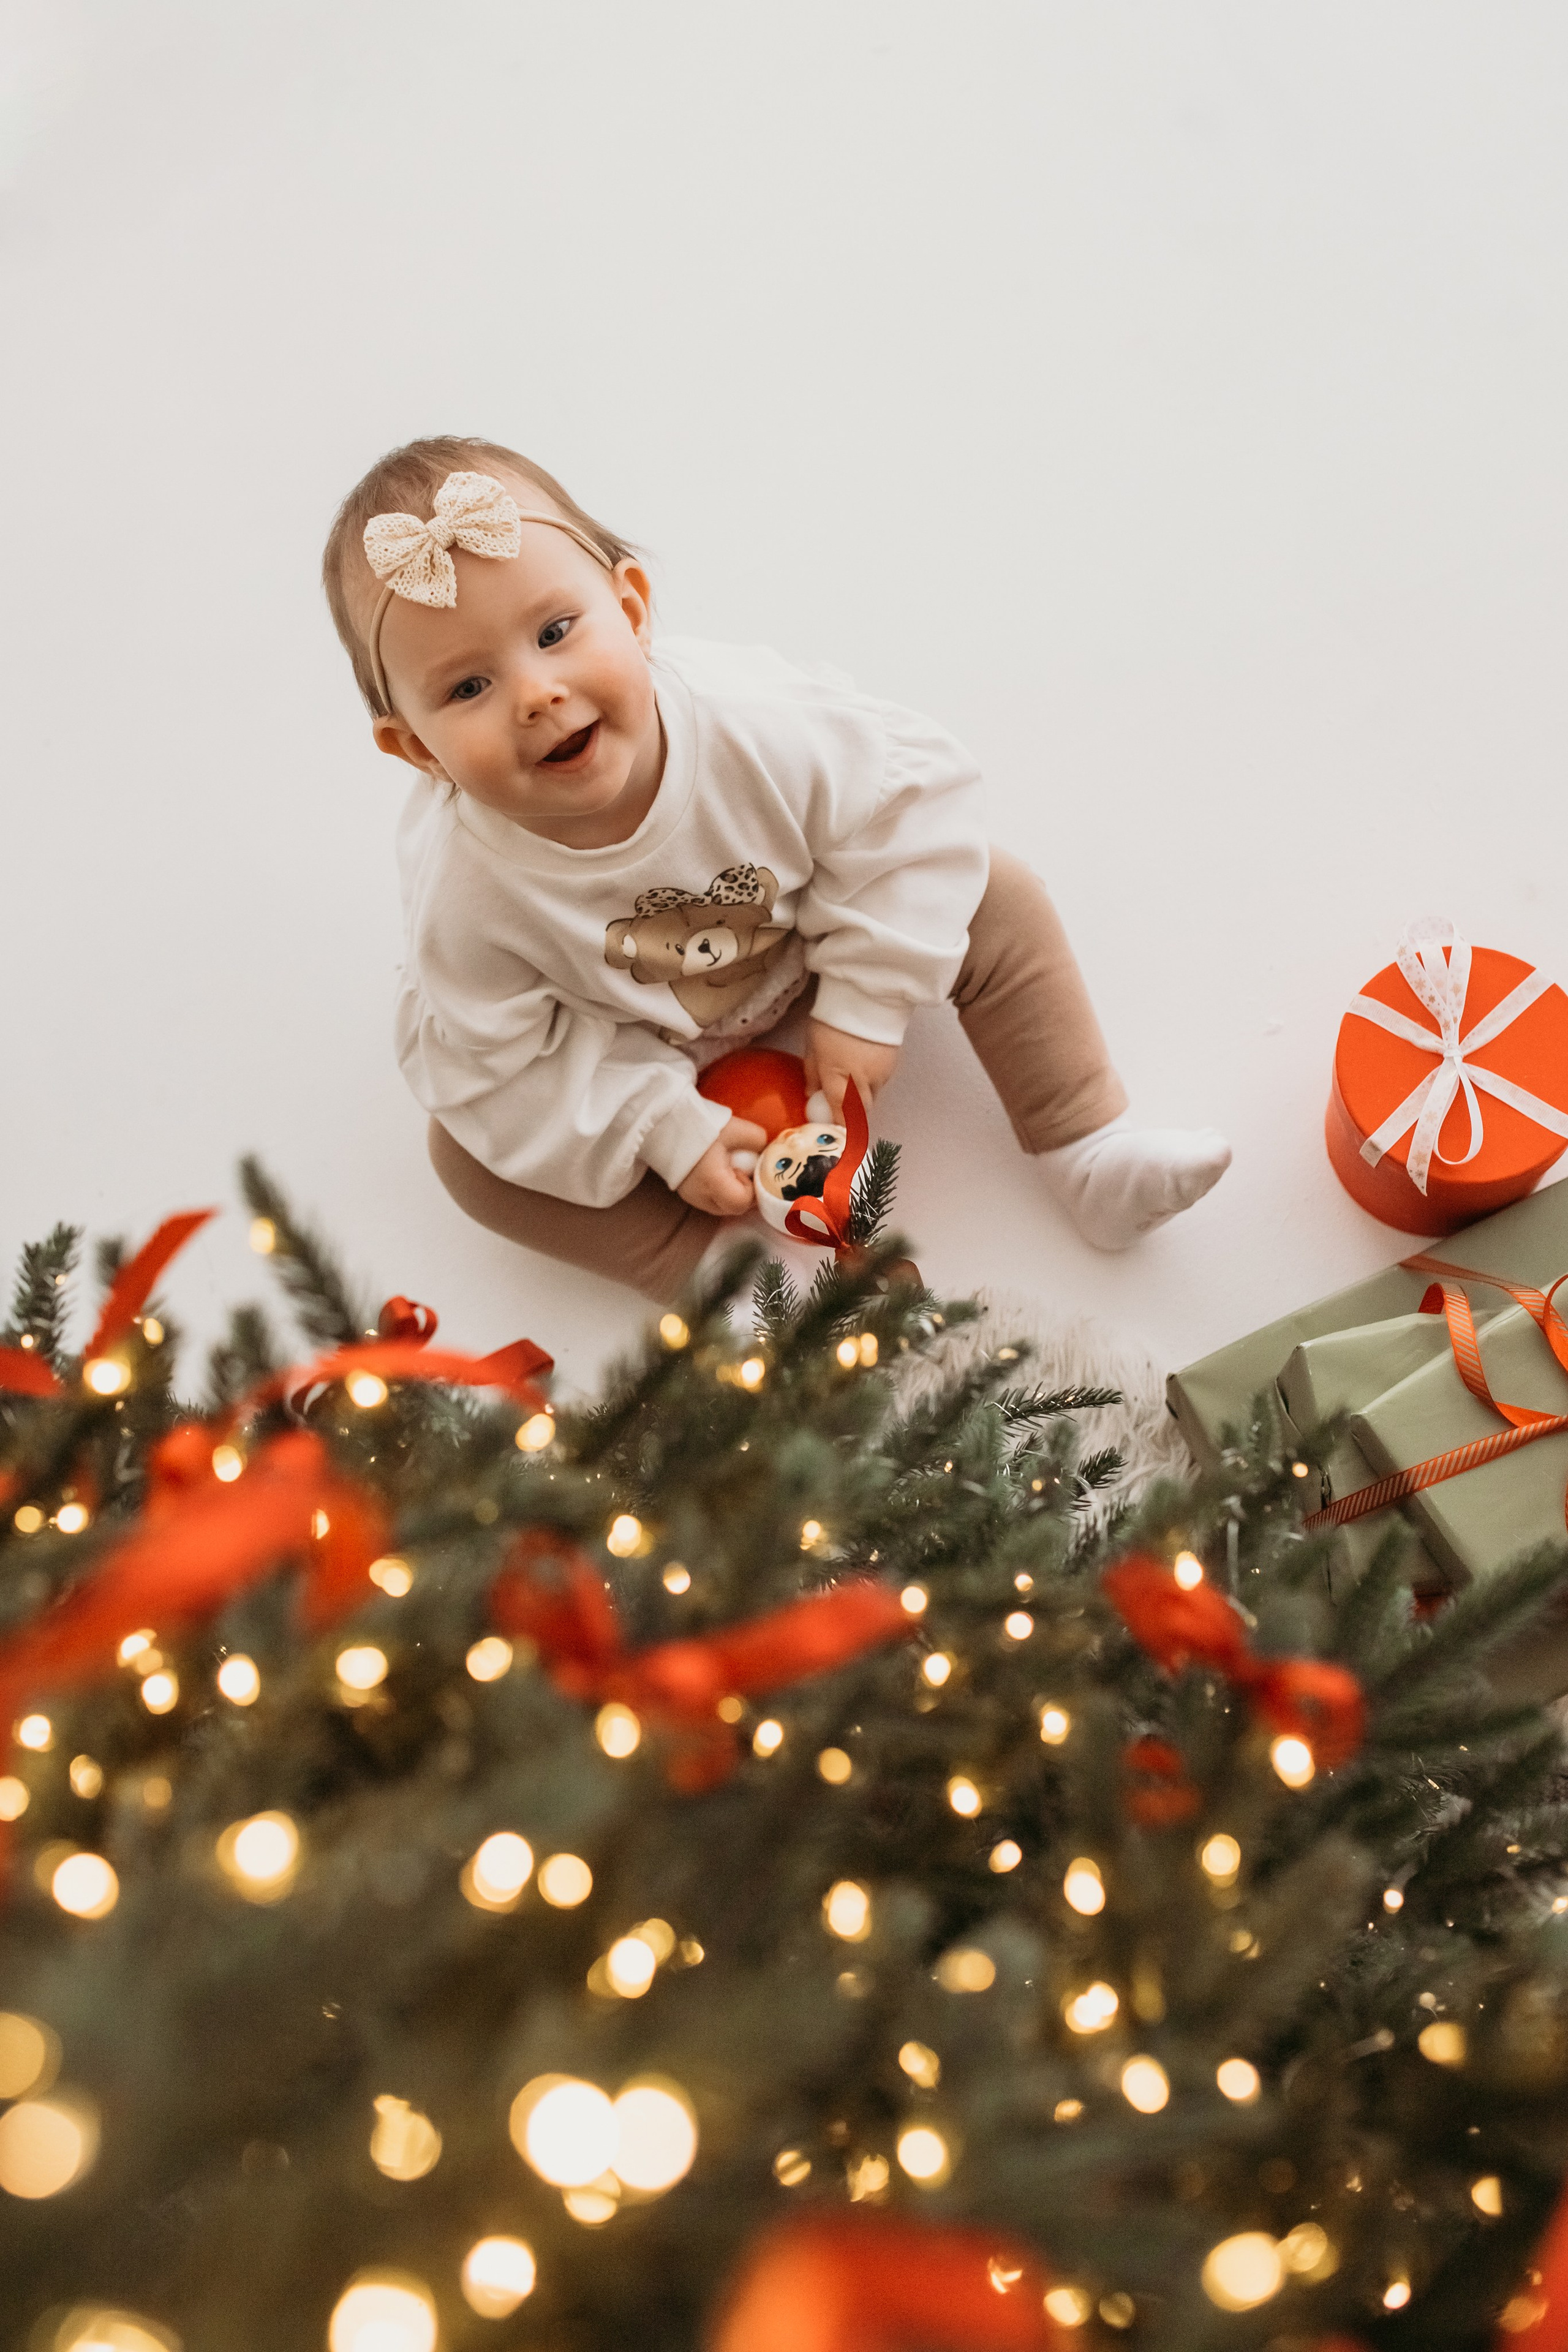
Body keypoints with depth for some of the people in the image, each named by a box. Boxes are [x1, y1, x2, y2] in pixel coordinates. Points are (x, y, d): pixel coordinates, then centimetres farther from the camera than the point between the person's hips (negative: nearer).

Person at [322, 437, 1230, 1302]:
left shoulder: (755, 726, -36)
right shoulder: (469, 891, -36)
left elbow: (917, 793, -22)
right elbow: (497, 1058, -22)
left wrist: (866, 1005, -22)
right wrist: (663, 1129, -25)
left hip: (808, 943, 1)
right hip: (625, 1045, 0)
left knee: (1001, 905, -10)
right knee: (474, 1155, -18)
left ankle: (1091, 1152, 3)